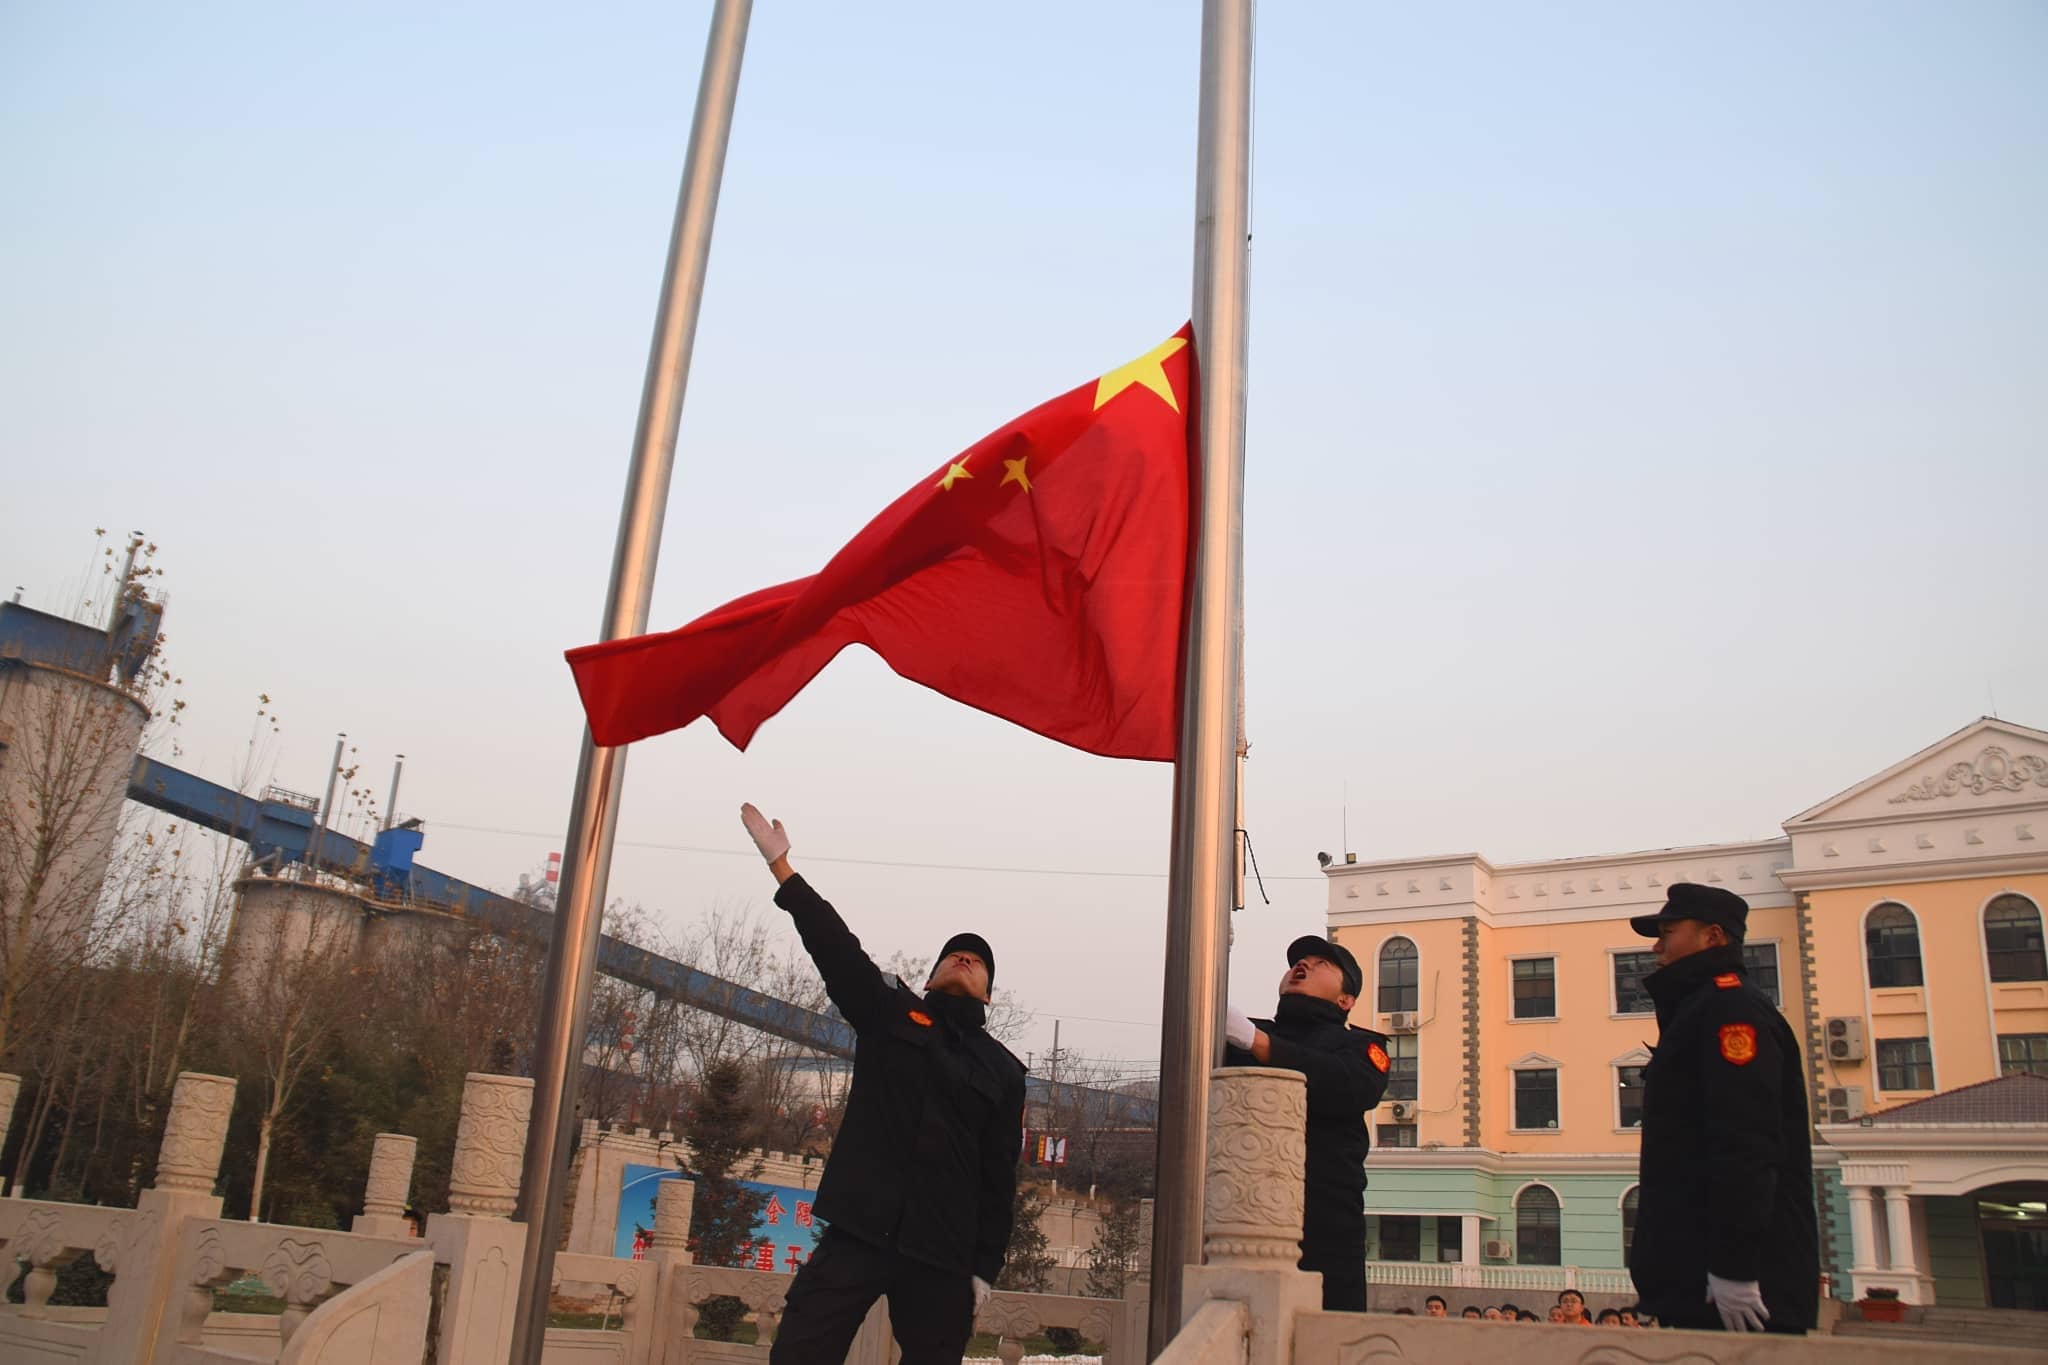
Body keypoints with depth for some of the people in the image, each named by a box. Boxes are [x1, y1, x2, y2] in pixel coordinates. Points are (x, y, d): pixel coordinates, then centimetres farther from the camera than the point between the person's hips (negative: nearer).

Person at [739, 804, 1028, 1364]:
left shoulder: (1002, 1069, 12)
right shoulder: (891, 1014, 12)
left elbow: (999, 1176, 9)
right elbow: (835, 946, 1)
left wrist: (986, 1267, 2)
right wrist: (780, 865, -8)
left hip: (943, 1254, 1)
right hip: (859, 1230, -1)